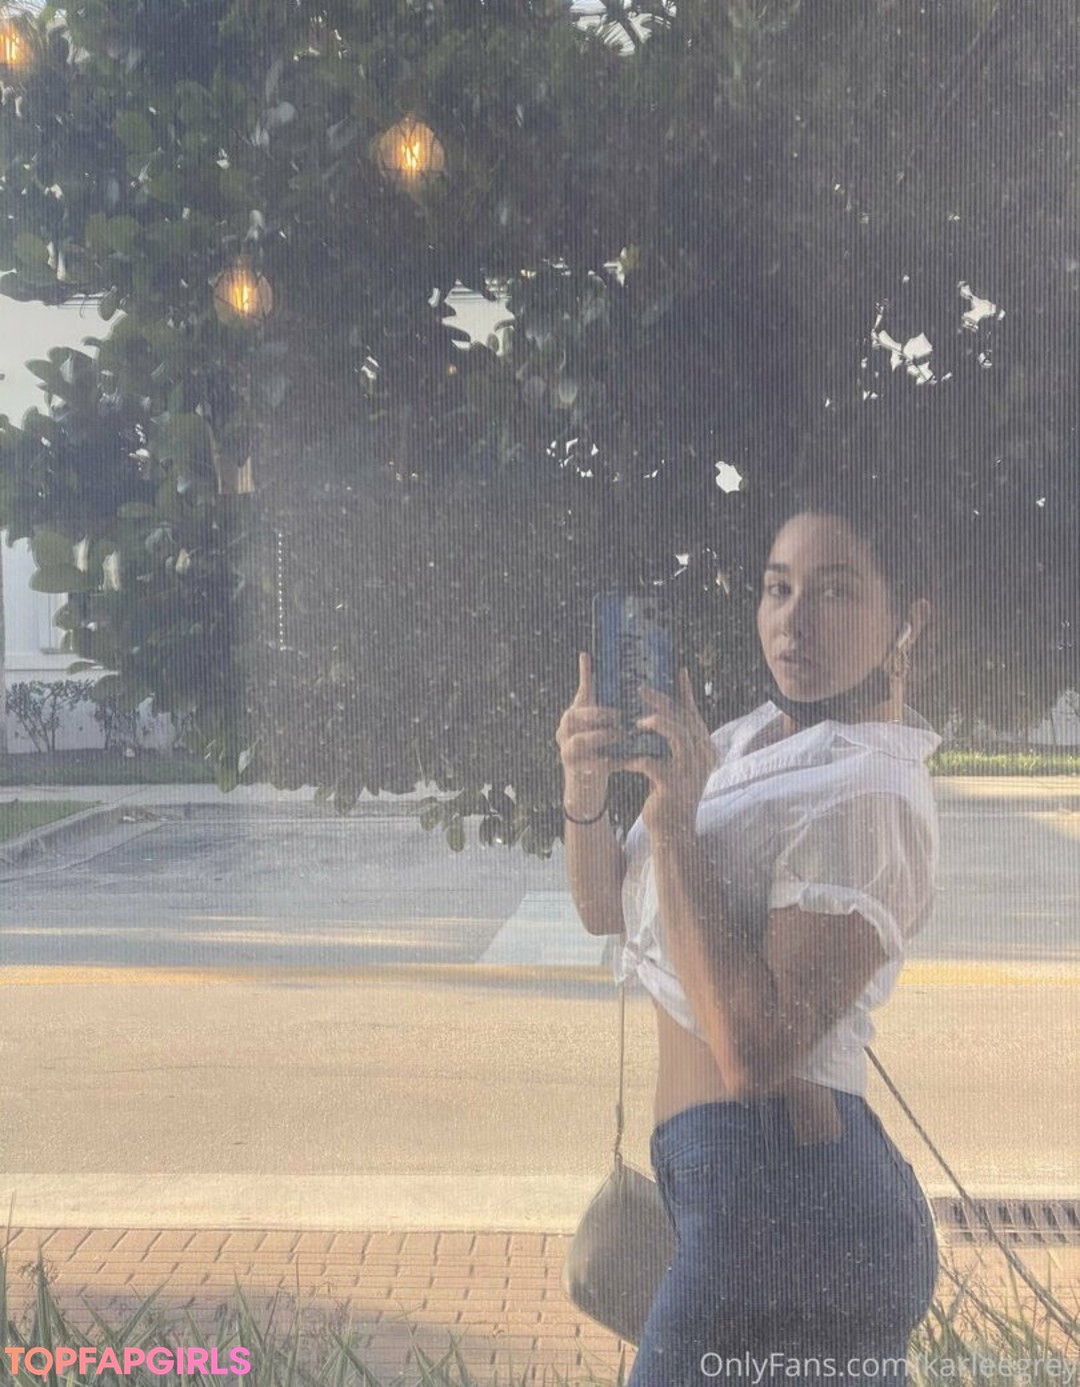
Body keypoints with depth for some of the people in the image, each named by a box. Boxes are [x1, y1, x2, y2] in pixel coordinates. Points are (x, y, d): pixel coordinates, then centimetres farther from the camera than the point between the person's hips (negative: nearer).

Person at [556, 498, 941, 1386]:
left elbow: (755, 1049, -24)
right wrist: (586, 795, -11)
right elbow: (607, 908, 8)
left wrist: (675, 826, -24)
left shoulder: (869, 796, -17)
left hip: (780, 1188, -8)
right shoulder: (748, 742, 9)